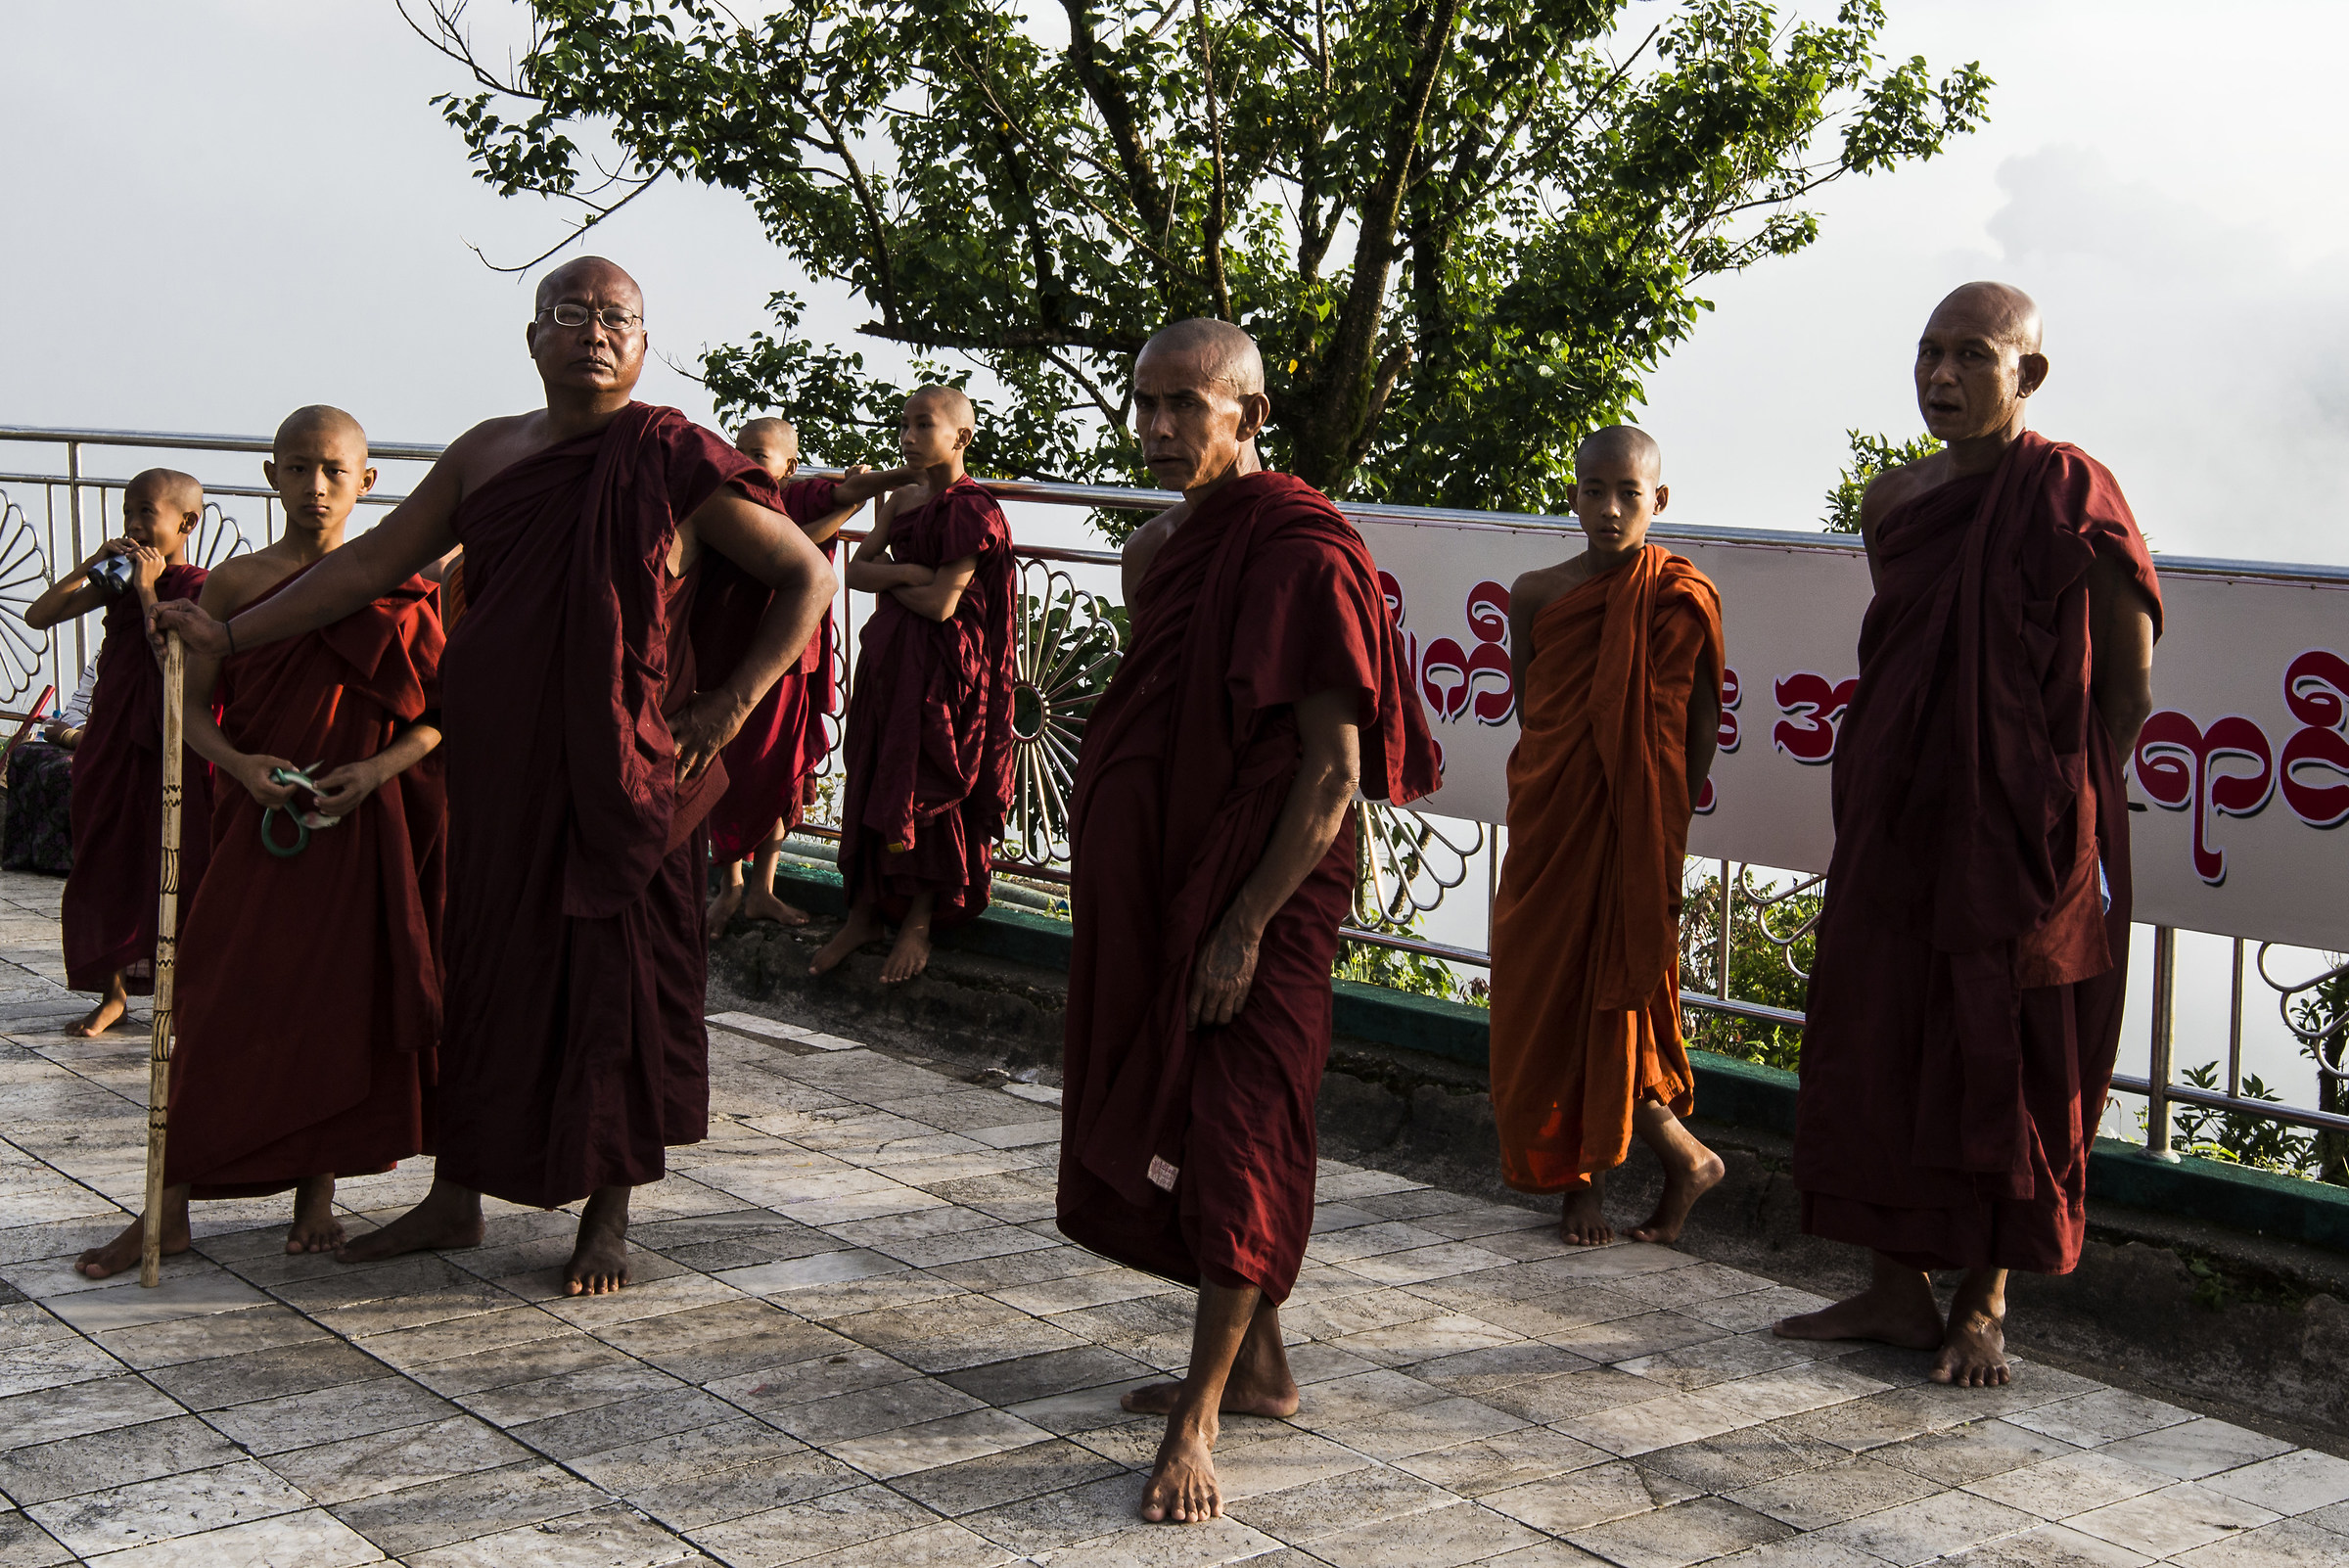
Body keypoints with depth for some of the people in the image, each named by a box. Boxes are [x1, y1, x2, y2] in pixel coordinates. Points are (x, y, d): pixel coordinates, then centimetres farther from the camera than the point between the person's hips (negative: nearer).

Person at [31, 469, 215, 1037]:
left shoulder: (200, 589, -9)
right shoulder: (118, 580, 7)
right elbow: (38, 617, 4)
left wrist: (147, 589, -19)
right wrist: (92, 565, -6)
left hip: (169, 745, -6)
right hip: (110, 736, 6)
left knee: (173, 869, 0)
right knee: (105, 865, 8)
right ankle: (113, 993, 18)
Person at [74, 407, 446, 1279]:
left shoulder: (396, 588, 3)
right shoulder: (235, 582, 4)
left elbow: (440, 712, 1)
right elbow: (195, 707, 4)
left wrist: (375, 769, -14)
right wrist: (238, 762, -16)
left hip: (368, 826, 0)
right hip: (263, 819, 0)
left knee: (346, 1004, 3)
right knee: (219, 1001, -2)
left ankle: (318, 1192, 18)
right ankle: (169, 1207, 3)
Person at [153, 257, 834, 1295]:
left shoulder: (676, 462, -5)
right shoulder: (487, 454, 8)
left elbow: (805, 576, -2)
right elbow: (374, 562, 12)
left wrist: (731, 702, -9)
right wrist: (231, 636, 9)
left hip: (624, 776, -4)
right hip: (496, 767, 5)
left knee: (615, 978, 2)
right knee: (481, 968, 11)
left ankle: (608, 1217, 17)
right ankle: (454, 1200, 25)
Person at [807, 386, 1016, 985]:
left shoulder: (970, 509, -15)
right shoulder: (900, 499, 9)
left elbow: (942, 604, -20)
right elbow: (855, 570, 4)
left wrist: (886, 581, -5)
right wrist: (903, 573, -14)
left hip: (943, 664, -7)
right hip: (888, 654, 7)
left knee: (927, 787, 0)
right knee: (872, 776, 9)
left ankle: (919, 923, 12)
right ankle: (865, 911, 19)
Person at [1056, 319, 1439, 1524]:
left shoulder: (1299, 550, -15)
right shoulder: (1175, 543, 12)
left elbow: (1336, 763, -19)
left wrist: (1247, 923, -22)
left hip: (1259, 887, -9)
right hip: (1164, 881, 9)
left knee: (1233, 1137, -5)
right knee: (1178, 1119, 13)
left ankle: (1200, 1417, 0)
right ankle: (1256, 1366, 26)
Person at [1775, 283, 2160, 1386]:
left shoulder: (2069, 493, -9)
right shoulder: (1892, 499, 9)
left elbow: (2127, 687, -7)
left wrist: (2063, 807, -7)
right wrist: (1867, 811, 14)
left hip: (2023, 839, -6)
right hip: (1895, 827, 6)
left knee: (2003, 1059, 2)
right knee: (1880, 1046, 8)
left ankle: (1984, 1306, 13)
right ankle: (1897, 1289, 19)